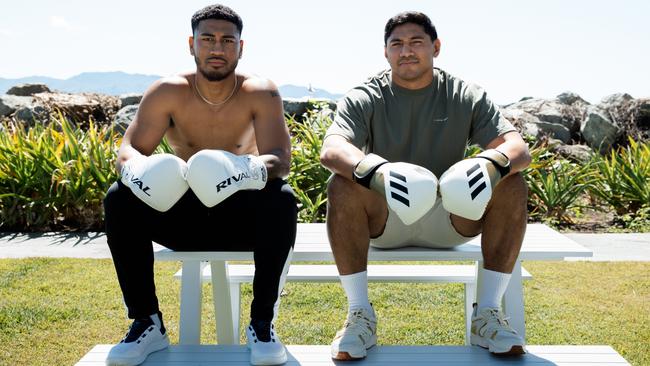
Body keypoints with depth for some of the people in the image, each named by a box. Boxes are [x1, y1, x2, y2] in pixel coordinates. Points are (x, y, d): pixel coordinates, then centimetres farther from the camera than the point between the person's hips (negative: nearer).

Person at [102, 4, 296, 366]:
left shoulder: (261, 93, -11)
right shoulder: (168, 92, -7)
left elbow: (281, 159, -22)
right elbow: (129, 148, -12)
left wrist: (253, 169, -47)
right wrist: (136, 169, -38)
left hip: (241, 216, -1)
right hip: (182, 213, 2)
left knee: (282, 200, -33)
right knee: (119, 199, -23)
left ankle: (263, 323, -20)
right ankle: (147, 322, -13)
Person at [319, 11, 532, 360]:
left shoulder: (467, 98, 0)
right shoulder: (363, 99, -5)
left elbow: (519, 148, -12)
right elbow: (330, 149, -24)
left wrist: (492, 162, -37)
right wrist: (372, 170, -46)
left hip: (450, 218, 2)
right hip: (383, 219, -1)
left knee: (512, 184, -22)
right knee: (342, 185, -30)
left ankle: (488, 313, -17)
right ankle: (359, 314, -23)